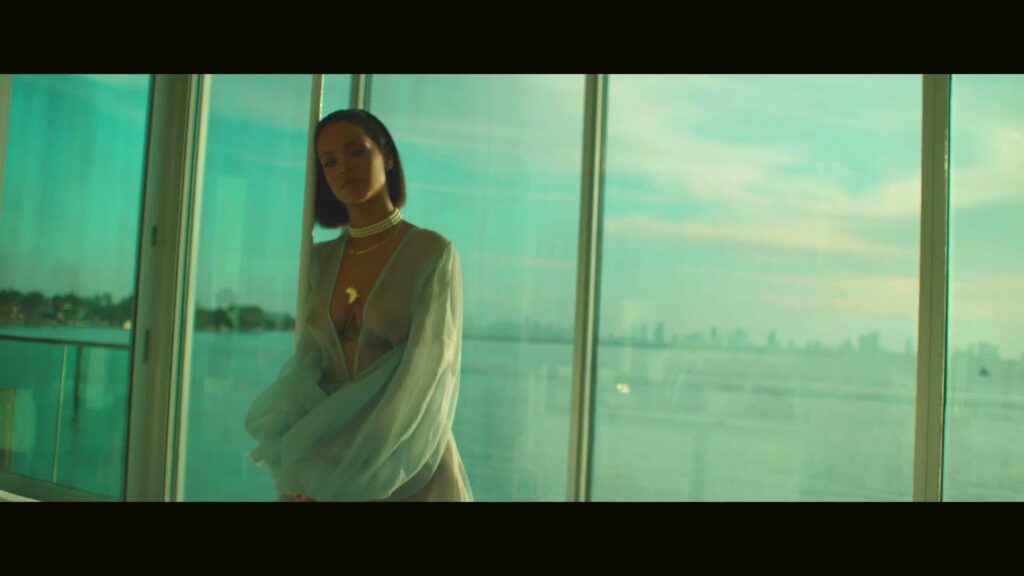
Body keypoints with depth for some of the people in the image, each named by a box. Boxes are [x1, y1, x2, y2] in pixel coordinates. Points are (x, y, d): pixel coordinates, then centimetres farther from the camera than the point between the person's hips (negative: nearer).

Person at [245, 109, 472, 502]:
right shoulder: (321, 260, 5)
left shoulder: (434, 253, -11)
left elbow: (423, 374, -17)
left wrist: (352, 476, -20)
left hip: (409, 470, -4)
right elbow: (307, 365, -1)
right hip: (330, 467, 4)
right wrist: (303, 470, -17)